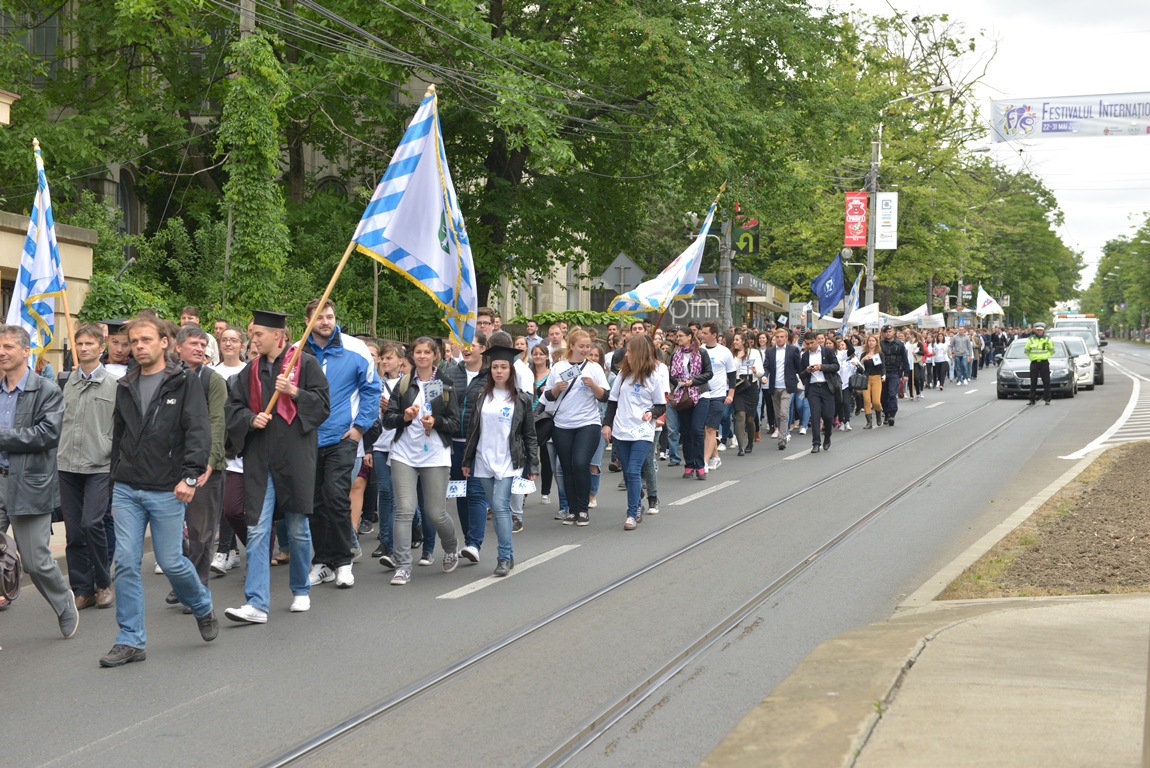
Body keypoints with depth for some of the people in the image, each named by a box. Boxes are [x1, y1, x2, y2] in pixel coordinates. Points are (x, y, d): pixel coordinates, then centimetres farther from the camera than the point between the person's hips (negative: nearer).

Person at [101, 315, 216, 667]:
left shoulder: (184, 381, -4)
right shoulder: (125, 387, 12)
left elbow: (200, 430, -11)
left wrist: (190, 475, -20)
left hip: (167, 491, -4)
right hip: (127, 490, 4)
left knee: (171, 561, 0)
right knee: (125, 562, -2)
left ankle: (203, 608, 30)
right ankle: (130, 641, 4)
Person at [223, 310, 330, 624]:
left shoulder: (305, 364, 0)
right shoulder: (250, 370, 12)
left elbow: (322, 405, -4)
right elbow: (232, 407, 11)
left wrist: (294, 392, -17)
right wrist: (251, 418, -8)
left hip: (295, 456, -3)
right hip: (259, 459, 3)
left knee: (298, 528, 9)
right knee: (257, 530, -6)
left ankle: (301, 590, 28)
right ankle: (256, 604, -9)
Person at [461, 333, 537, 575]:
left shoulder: (522, 399, 0)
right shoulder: (482, 396, 7)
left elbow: (530, 435, 2)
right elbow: (472, 429, 11)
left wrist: (532, 467, -1)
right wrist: (467, 461, 9)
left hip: (509, 462, -3)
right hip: (484, 461, 4)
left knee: (500, 505, -15)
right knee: (496, 508, 7)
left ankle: (504, 557, -10)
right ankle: (508, 554, 17)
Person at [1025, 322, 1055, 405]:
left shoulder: (1047, 339, 3)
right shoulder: (1031, 339, 4)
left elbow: (1052, 351, 13)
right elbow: (1026, 351, 15)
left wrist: (1046, 355, 5)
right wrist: (1032, 356, 6)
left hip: (1044, 362, -1)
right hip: (1034, 363, 1)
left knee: (1046, 381, -2)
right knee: (1033, 382, 2)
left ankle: (1047, 399, 2)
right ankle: (1032, 400, 6)